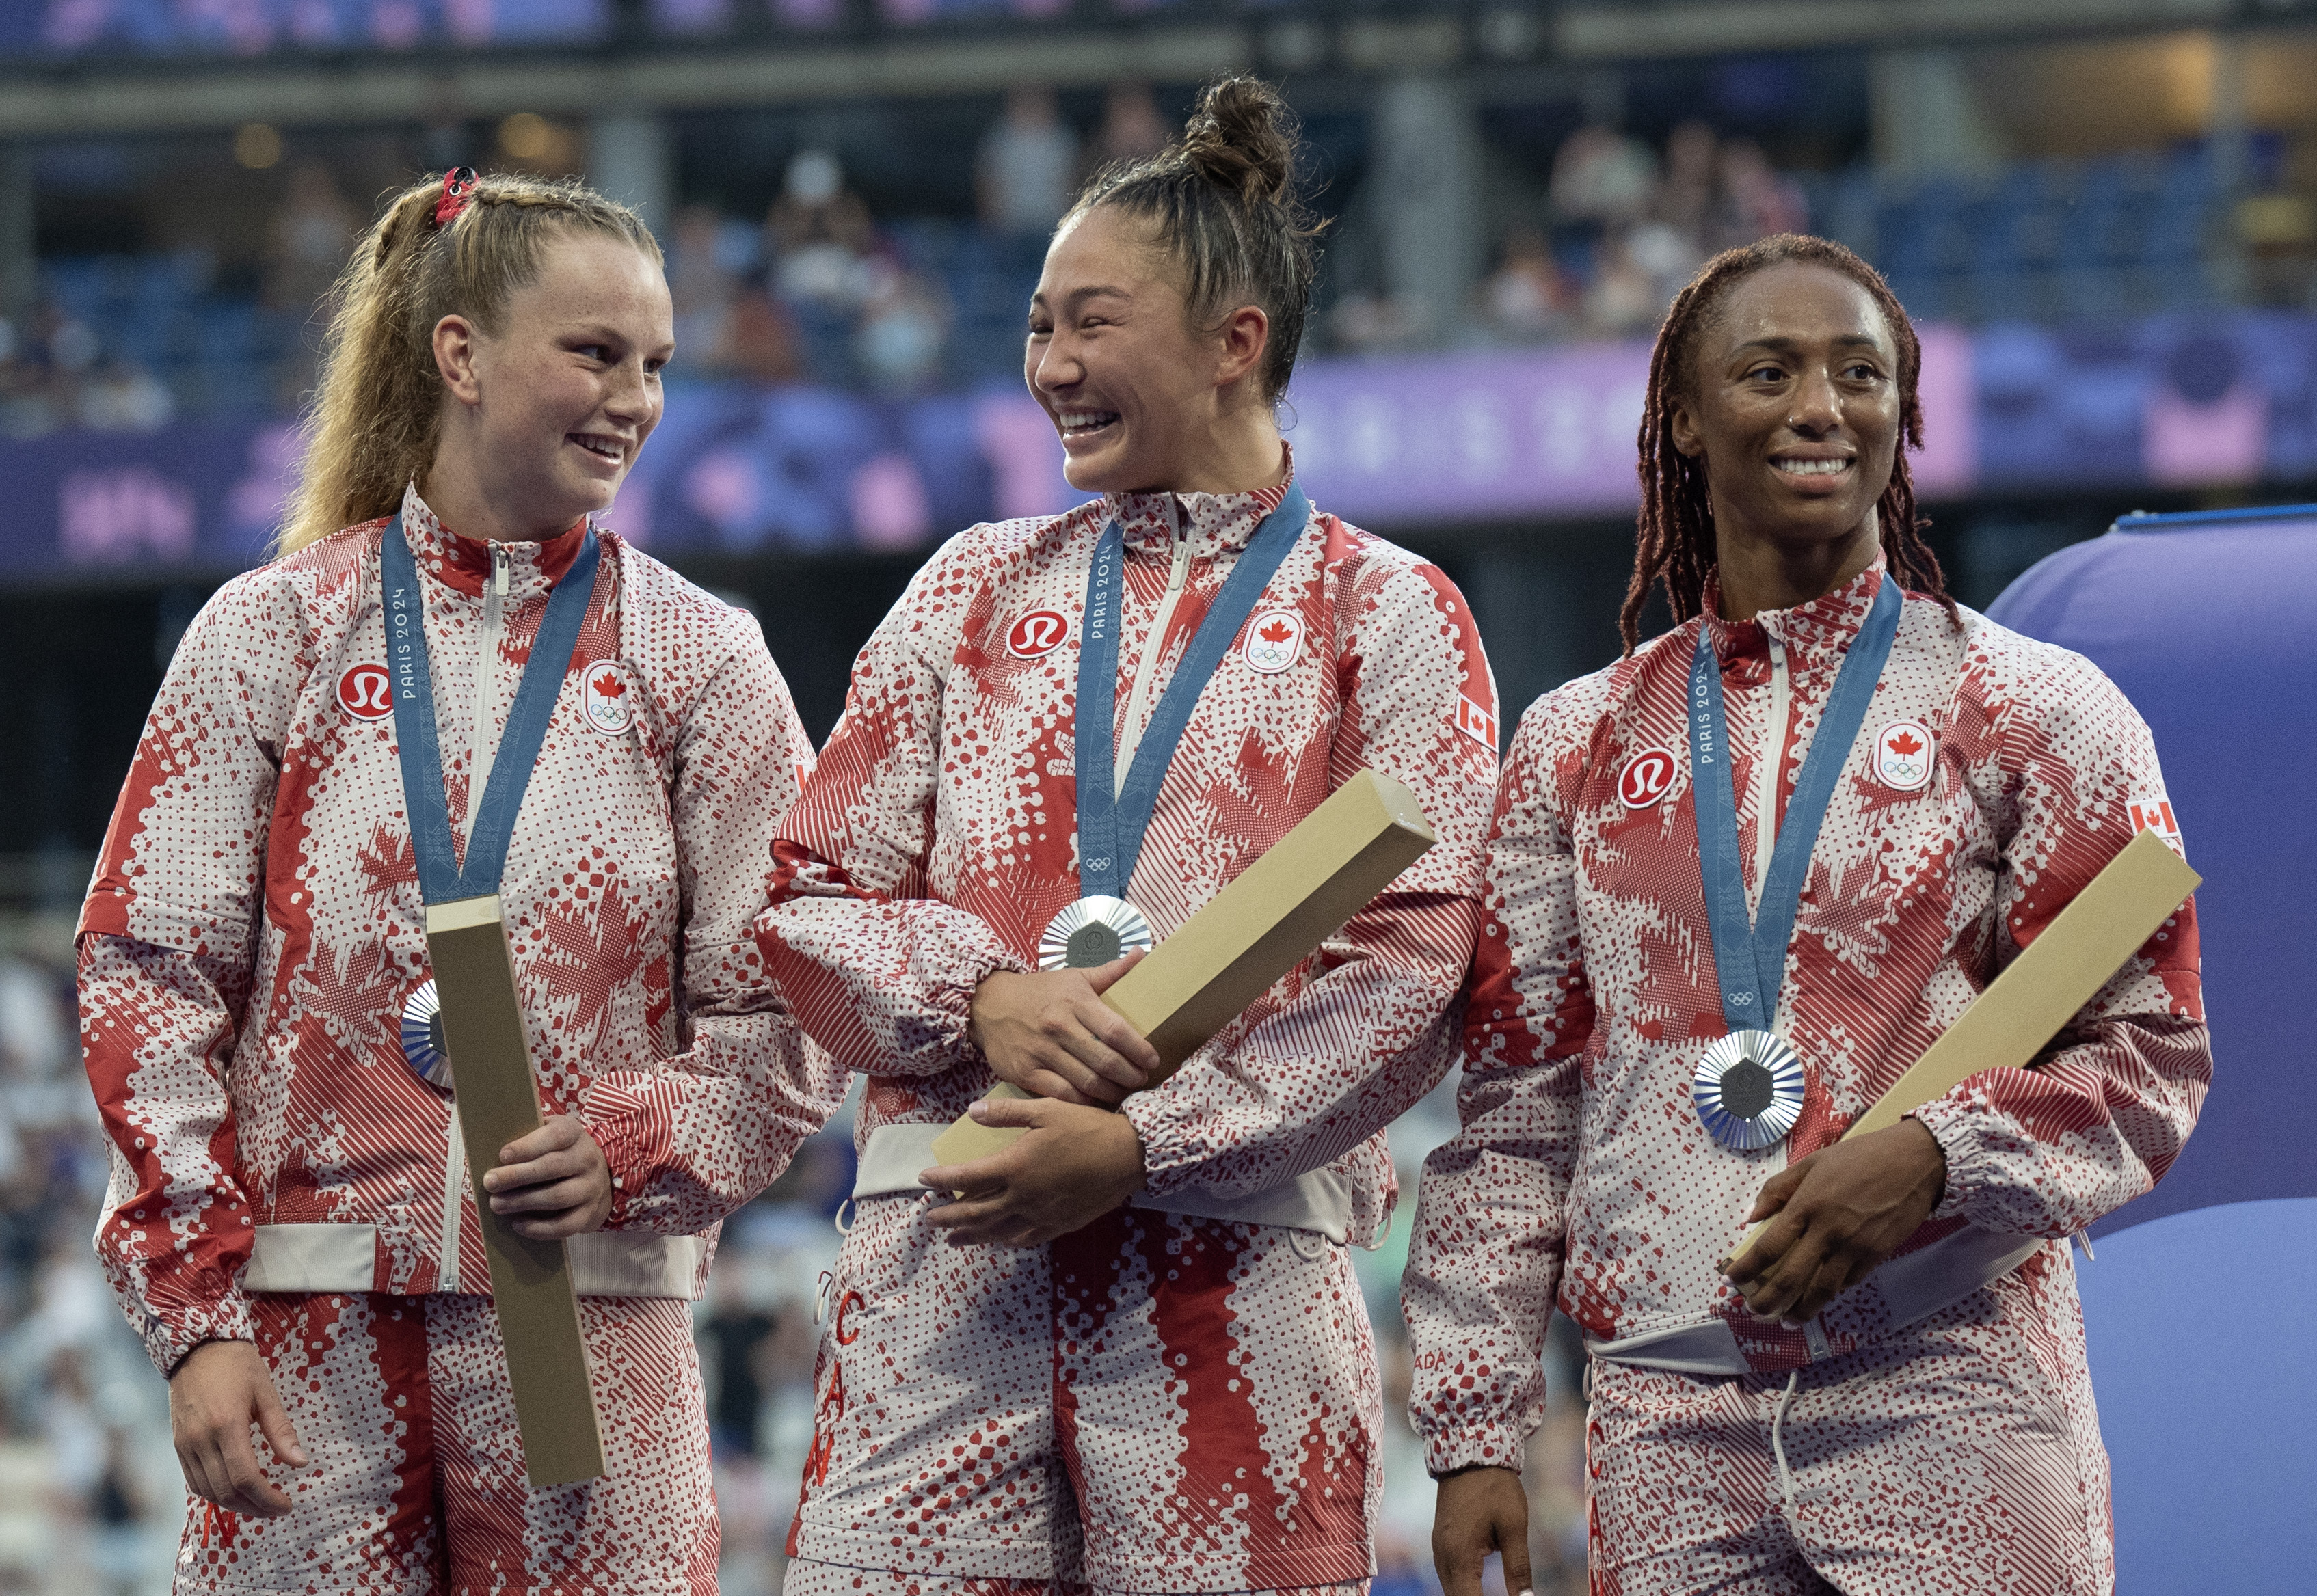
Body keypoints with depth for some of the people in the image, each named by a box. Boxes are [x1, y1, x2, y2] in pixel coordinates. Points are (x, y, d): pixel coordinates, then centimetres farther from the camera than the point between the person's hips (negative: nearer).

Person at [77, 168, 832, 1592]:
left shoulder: (698, 660, 9)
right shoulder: (275, 633, 7)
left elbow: (782, 1018, 8)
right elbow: (149, 974, 4)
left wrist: (633, 1151, -11)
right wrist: (196, 1314, -4)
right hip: (314, 1320, 0)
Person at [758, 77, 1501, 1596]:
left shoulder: (1383, 615, 8)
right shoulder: (978, 589, 19)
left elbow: (1410, 975, -1)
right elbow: (807, 898, 14)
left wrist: (1140, 1147, -12)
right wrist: (980, 997, -7)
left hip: (1235, 1275, -2)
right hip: (940, 1264, 2)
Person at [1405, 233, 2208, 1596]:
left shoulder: (2040, 715, 5)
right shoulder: (1580, 743, 14)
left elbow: (2151, 1055, 2)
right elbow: (1515, 1108, 13)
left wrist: (1932, 1159, -16)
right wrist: (1473, 1432, 7)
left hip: (1953, 1407, -2)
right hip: (1667, 1422, 2)